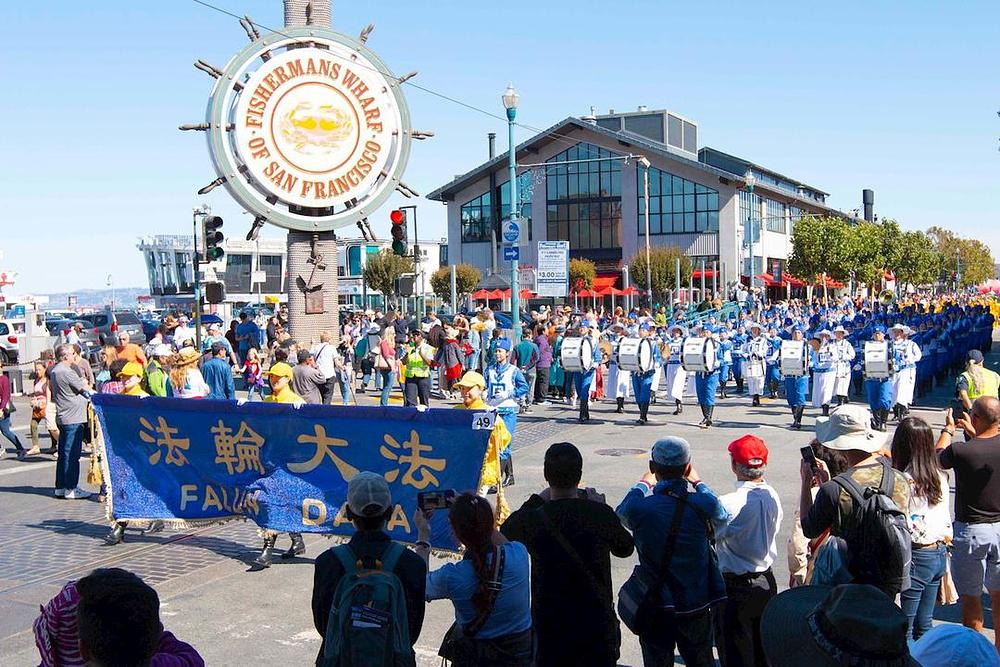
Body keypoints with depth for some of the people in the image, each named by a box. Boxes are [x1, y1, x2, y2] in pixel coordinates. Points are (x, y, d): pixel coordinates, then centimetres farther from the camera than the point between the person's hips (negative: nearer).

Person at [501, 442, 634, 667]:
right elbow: (625, 548, 7)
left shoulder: (532, 519, -15)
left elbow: (501, 538, 8)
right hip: (598, 624, 0)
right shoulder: (601, 514, -13)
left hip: (549, 626, 0)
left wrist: (536, 501, 10)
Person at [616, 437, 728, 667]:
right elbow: (722, 519, 9)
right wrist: (696, 480, 20)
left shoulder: (639, 507, -19)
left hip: (654, 607, -1)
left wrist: (646, 481, 20)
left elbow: (621, 514, 7)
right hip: (697, 605, 1)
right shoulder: (704, 505, -17)